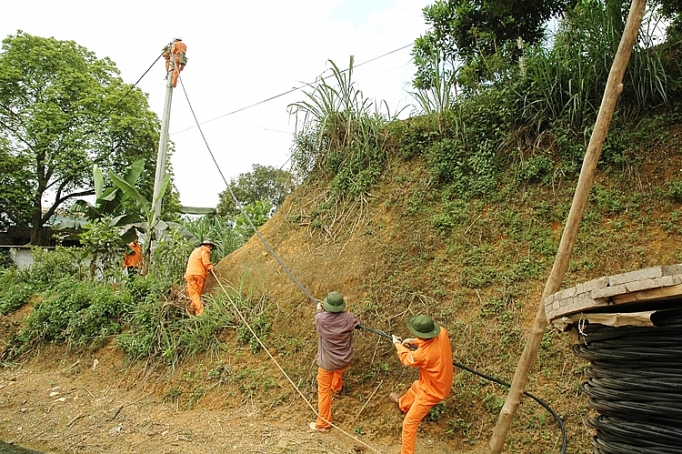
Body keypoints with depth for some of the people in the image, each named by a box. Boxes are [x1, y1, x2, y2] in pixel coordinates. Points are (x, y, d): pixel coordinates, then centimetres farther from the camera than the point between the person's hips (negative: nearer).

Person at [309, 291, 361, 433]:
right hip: (345, 360, 3)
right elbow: (357, 323, 4)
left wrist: (319, 311, 19)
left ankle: (323, 423, 19)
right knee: (339, 369, 39)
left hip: (327, 362, -3)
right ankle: (337, 387, 67)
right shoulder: (349, 318, -21)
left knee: (324, 391, 11)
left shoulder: (321, 318, -26)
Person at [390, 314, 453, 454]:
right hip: (441, 382, 9)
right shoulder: (442, 332, -22)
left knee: (409, 423, 3)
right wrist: (413, 342, 0)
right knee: (416, 387, 37)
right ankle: (403, 404, 67)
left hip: (431, 391, -9)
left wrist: (398, 344, 5)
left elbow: (407, 359, -13)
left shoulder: (423, 354, -40)